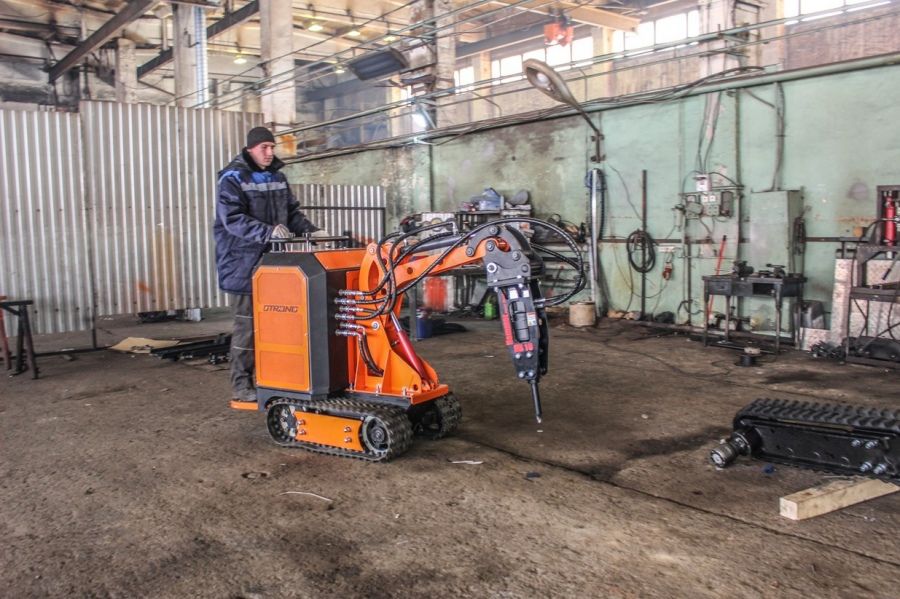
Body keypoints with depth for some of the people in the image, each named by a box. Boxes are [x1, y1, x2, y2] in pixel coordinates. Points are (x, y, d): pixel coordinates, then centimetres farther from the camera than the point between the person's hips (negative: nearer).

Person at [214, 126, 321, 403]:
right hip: (244, 262, -6)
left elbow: (292, 212, 18)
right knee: (247, 322, -2)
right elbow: (233, 220, -21)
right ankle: (241, 384, 7)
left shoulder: (277, 177, 13)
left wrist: (311, 231, 1)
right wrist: (269, 231, -33)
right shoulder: (232, 179, -9)